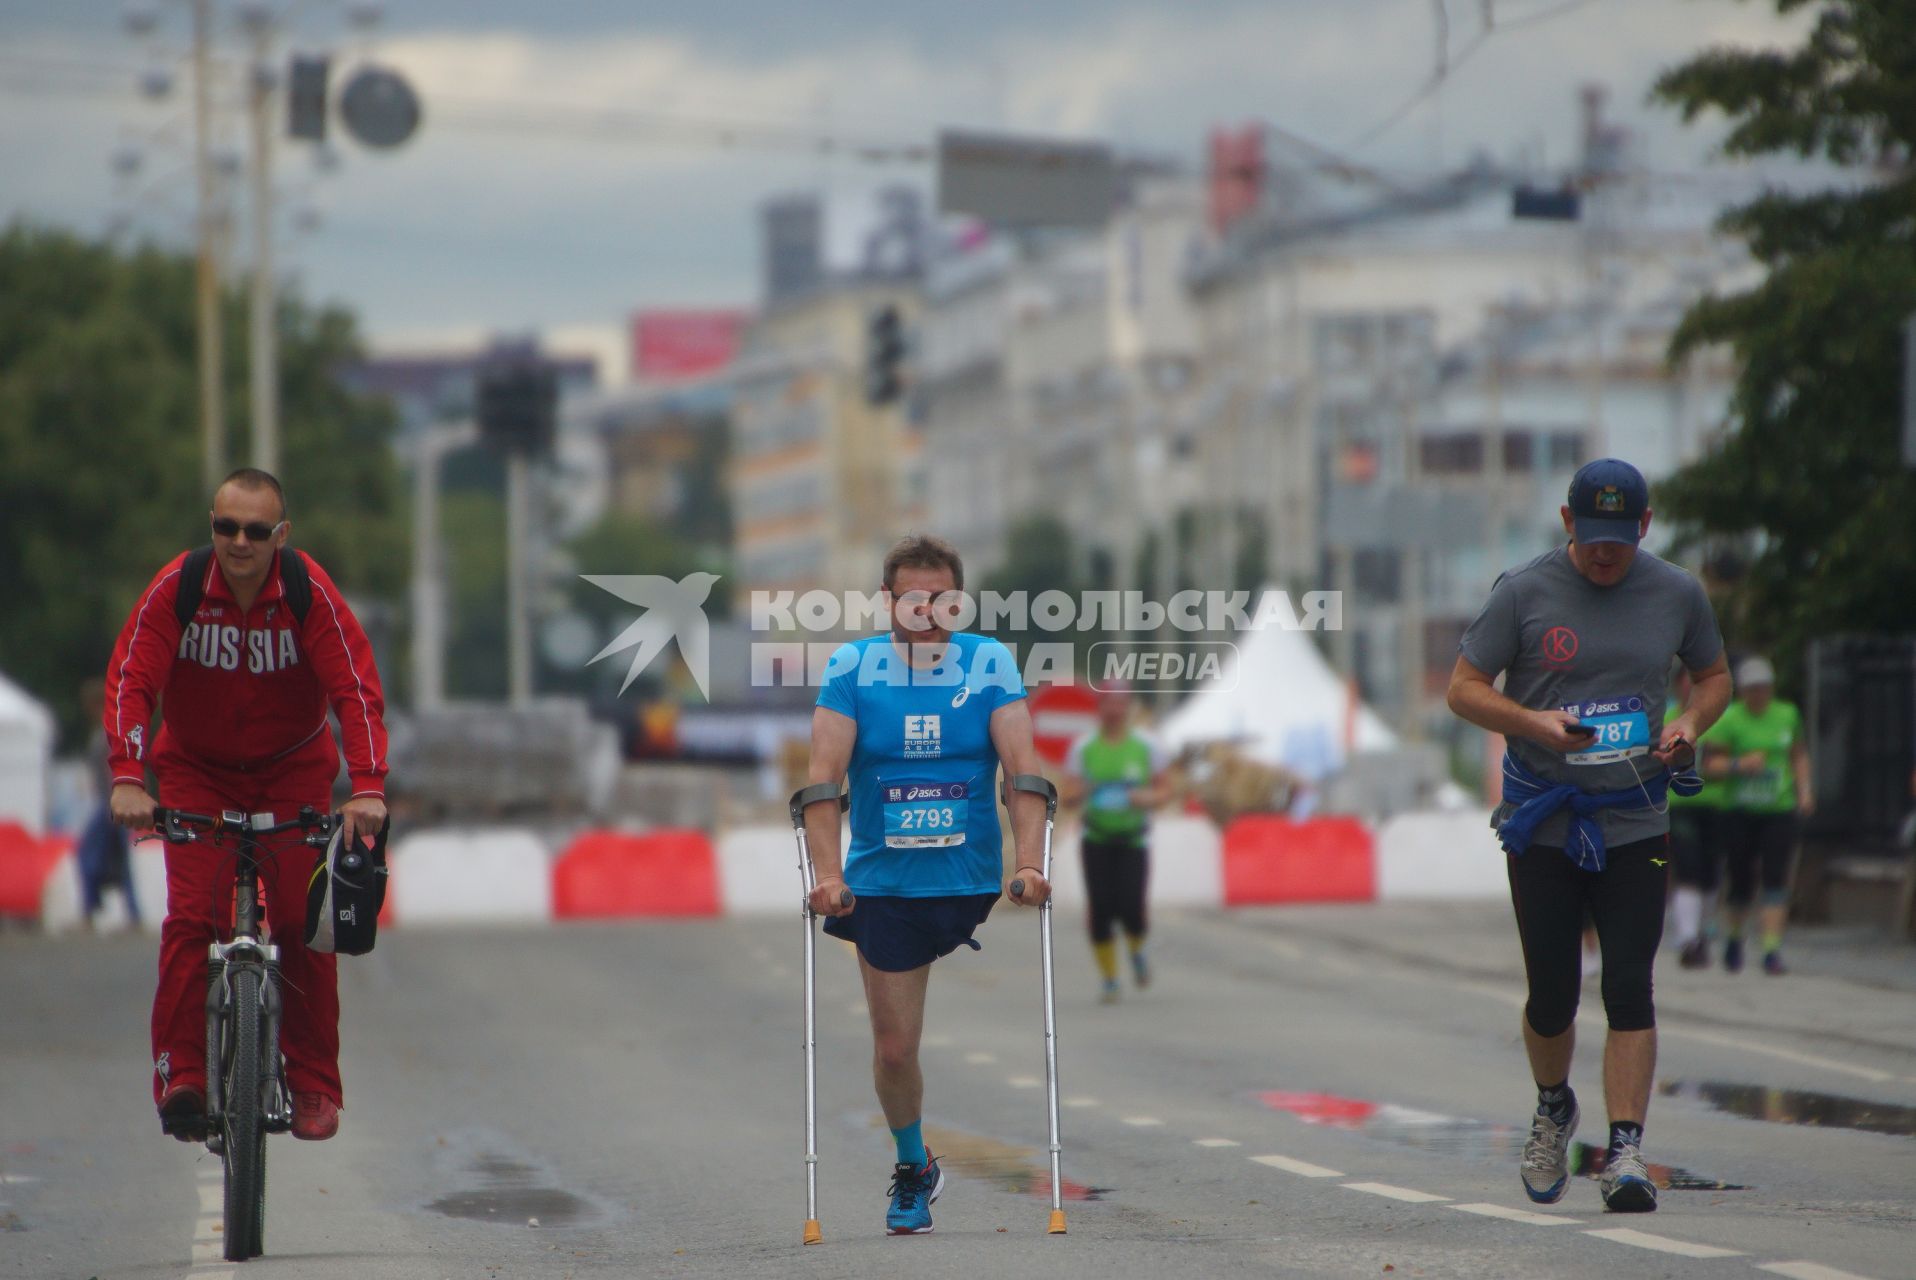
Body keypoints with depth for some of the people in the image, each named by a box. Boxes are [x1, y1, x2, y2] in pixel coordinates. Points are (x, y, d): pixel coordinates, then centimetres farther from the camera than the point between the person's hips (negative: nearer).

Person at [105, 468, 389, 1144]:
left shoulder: (309, 591, -21)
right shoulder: (176, 587, -19)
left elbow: (358, 689, -23)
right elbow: (130, 680, -22)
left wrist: (367, 787, -35)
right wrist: (128, 778, -35)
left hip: (294, 769, 0)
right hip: (196, 768, 0)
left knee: (304, 923, -9)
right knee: (192, 917, -15)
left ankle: (313, 1085, 2)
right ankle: (181, 1078, -11)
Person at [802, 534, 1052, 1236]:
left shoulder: (989, 664, -2)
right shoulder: (852, 667, -3)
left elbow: (1023, 769, -9)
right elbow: (824, 776, -9)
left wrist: (1029, 864, -21)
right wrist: (828, 873, -20)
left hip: (976, 886, 0)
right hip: (883, 888, 0)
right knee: (894, 1048, 5)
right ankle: (912, 1169, 27)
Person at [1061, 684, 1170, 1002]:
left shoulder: (1146, 748, -1)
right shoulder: (1082, 749, 0)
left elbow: (1161, 792, 5)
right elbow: (1067, 800, 0)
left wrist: (1146, 798, -18)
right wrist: (1079, 794, -24)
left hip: (1133, 841, -1)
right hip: (1096, 841, 1)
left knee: (1130, 909, -14)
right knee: (1101, 911, -8)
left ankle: (1137, 952, 21)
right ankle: (1109, 981, 6)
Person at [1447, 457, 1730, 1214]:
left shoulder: (1677, 595, 4)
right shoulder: (1525, 593, -3)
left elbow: (1715, 676, 18)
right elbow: (1464, 689, -1)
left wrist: (1690, 721, -4)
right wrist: (1533, 722, -19)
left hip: (1635, 824, 1)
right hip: (1542, 824, -1)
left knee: (1629, 987, -10)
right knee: (1551, 994, 3)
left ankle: (1626, 1151, -10)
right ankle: (1553, 1110, 31)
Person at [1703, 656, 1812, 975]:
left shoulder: (1788, 715, 7)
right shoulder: (1729, 719, -5)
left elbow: (1799, 755, 22)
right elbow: (1709, 764, -8)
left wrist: (1804, 790, 10)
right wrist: (1739, 764, -24)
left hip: (1780, 809, 2)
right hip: (1740, 811, -2)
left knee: (1775, 878, -10)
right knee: (1741, 880, 2)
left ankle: (1772, 950, -12)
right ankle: (1734, 937, 30)